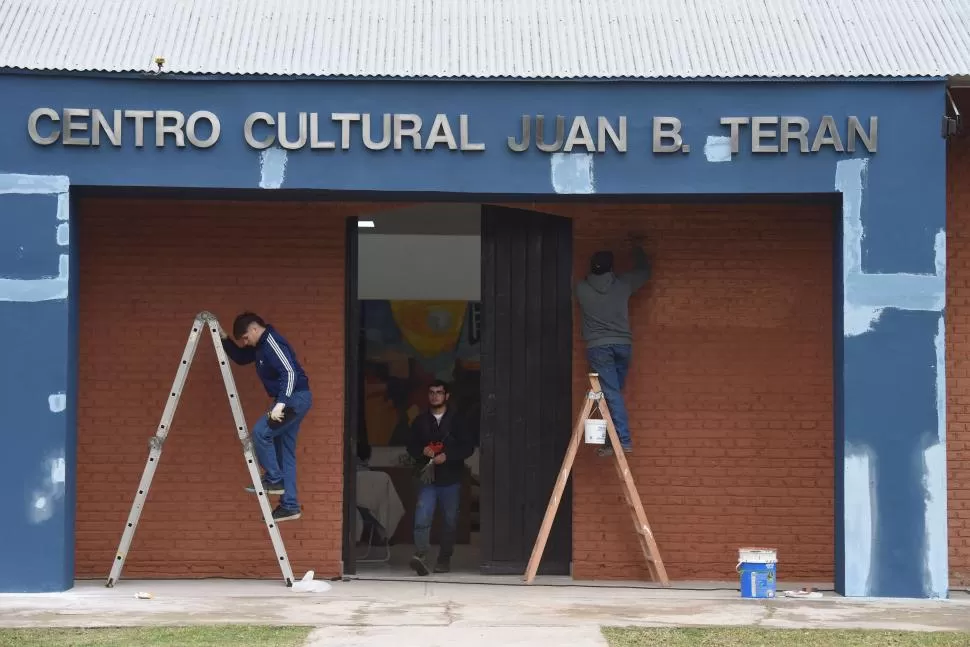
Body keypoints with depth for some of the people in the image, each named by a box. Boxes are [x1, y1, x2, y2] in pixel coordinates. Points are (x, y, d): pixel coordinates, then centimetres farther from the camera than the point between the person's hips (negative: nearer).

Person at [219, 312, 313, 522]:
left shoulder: (272, 342, -17)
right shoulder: (260, 346, 14)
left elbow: (289, 372, -26)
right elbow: (240, 357, 29)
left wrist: (280, 404, -32)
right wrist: (223, 338, 14)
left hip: (297, 397, -11)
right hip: (291, 399, 11)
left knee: (260, 432, -17)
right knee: (284, 451, 9)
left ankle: (274, 480, -6)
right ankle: (290, 506, 11)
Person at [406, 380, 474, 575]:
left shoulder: (456, 420, 0)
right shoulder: (420, 420, 7)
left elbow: (467, 447, -4)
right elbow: (411, 446, 11)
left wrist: (447, 456, -17)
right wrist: (423, 451, -10)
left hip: (450, 479, 0)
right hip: (427, 478, 1)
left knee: (450, 521, 8)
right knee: (422, 519, -15)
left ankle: (444, 559, 19)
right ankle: (421, 556, -23)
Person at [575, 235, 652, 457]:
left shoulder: (582, 289, -3)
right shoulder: (622, 284, 1)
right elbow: (644, 271, 20)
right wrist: (636, 246, 33)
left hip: (598, 347, -2)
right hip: (623, 344, 2)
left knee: (611, 394, -7)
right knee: (615, 392, 14)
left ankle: (623, 440, -16)